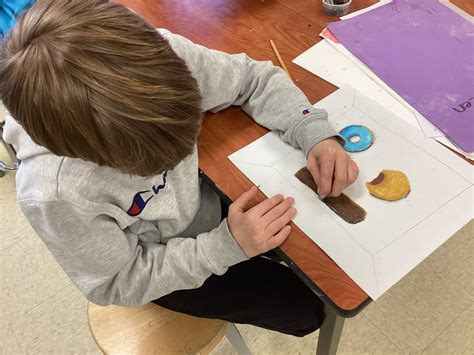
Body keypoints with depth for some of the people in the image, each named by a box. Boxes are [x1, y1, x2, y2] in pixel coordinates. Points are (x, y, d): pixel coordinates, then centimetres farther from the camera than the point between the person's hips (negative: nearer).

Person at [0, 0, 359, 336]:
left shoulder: (160, 53, -31)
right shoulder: (55, 193, -39)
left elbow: (253, 78, -14)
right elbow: (122, 285, -22)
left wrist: (317, 134, -29)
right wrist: (227, 246, -32)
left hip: (210, 194, 4)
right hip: (158, 264, -3)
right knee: (306, 307, 5)